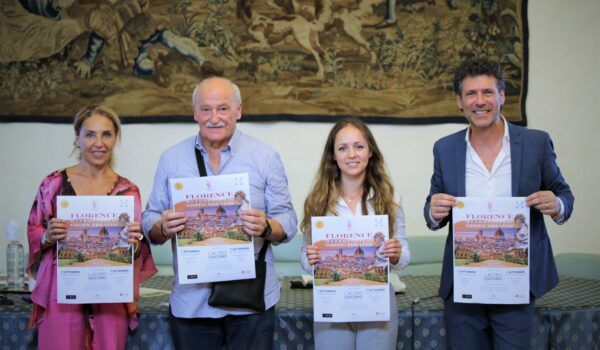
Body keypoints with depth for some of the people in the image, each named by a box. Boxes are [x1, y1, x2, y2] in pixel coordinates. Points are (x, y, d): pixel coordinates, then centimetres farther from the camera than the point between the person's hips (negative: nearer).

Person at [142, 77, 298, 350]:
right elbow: (150, 222, 6)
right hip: (191, 300, 2)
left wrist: (265, 228, -22)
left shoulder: (266, 157, -1)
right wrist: (163, 228, -17)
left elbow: (287, 221, -1)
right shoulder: (171, 158, 4)